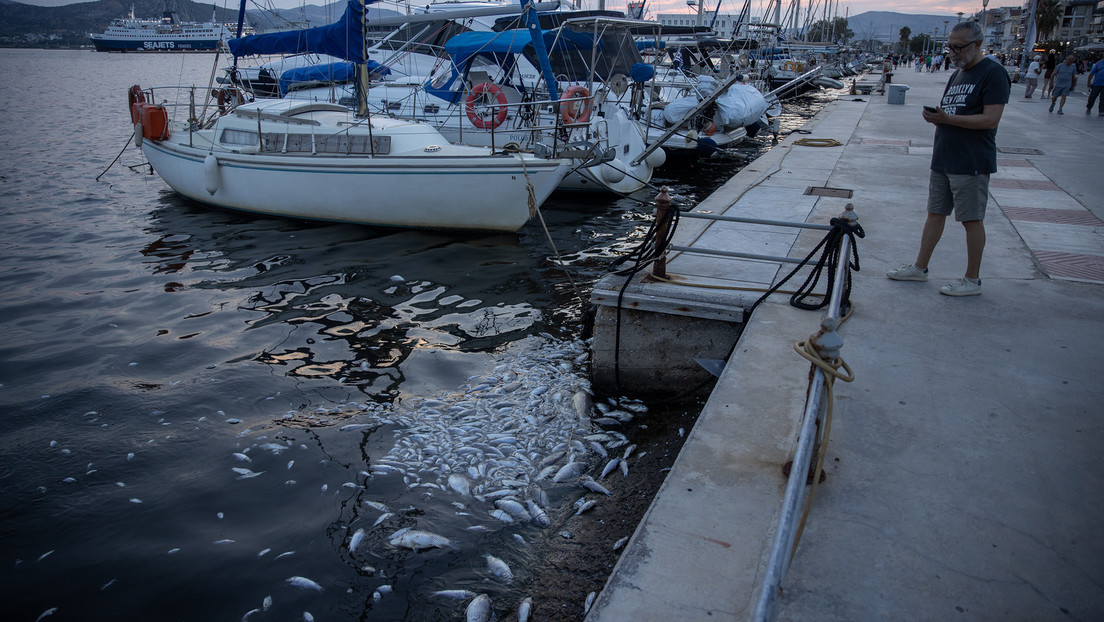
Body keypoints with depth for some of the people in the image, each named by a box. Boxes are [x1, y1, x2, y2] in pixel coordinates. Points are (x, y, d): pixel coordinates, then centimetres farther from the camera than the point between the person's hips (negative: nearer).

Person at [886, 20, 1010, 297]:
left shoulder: (993, 73, -12)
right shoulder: (957, 74, 15)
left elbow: (991, 119, -20)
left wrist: (946, 118, -24)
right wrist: (935, 116, 4)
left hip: (971, 164, -8)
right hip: (943, 160, 8)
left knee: (972, 219, 0)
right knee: (935, 213, 14)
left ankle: (972, 280, 10)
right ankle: (920, 267, 24)